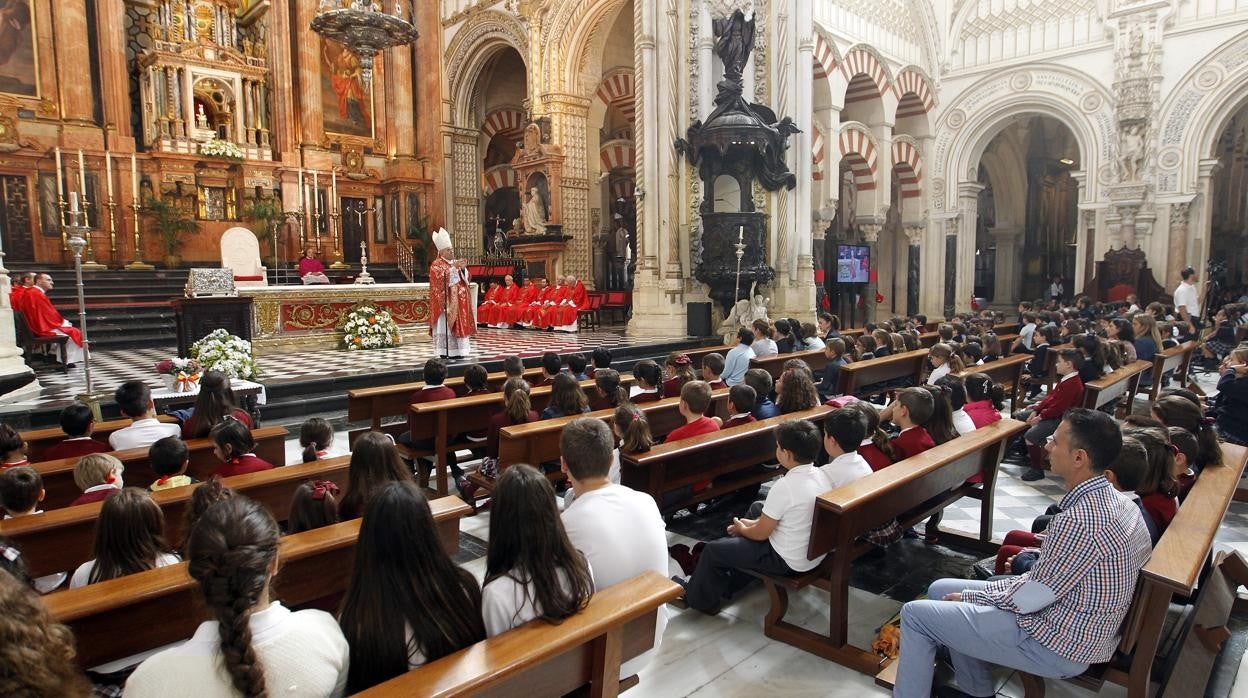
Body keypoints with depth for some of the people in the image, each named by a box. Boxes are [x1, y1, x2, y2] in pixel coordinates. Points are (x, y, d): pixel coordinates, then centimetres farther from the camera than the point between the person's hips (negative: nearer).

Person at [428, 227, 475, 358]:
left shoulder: (455, 262, 17)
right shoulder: (436, 264, -4)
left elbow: (465, 278, 13)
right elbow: (442, 277, -21)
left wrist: (463, 269, -6)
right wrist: (454, 268, -23)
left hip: (458, 300, 7)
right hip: (446, 300, -7)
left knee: (459, 324, 6)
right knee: (445, 325, -8)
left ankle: (457, 351, 11)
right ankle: (445, 352, -5)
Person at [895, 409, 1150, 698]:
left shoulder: (1079, 522, -30)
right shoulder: (1114, 500, 0)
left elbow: (1028, 599, -21)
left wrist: (969, 596, -5)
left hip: (1057, 646, -9)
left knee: (915, 614, -7)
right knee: (940, 589, 16)